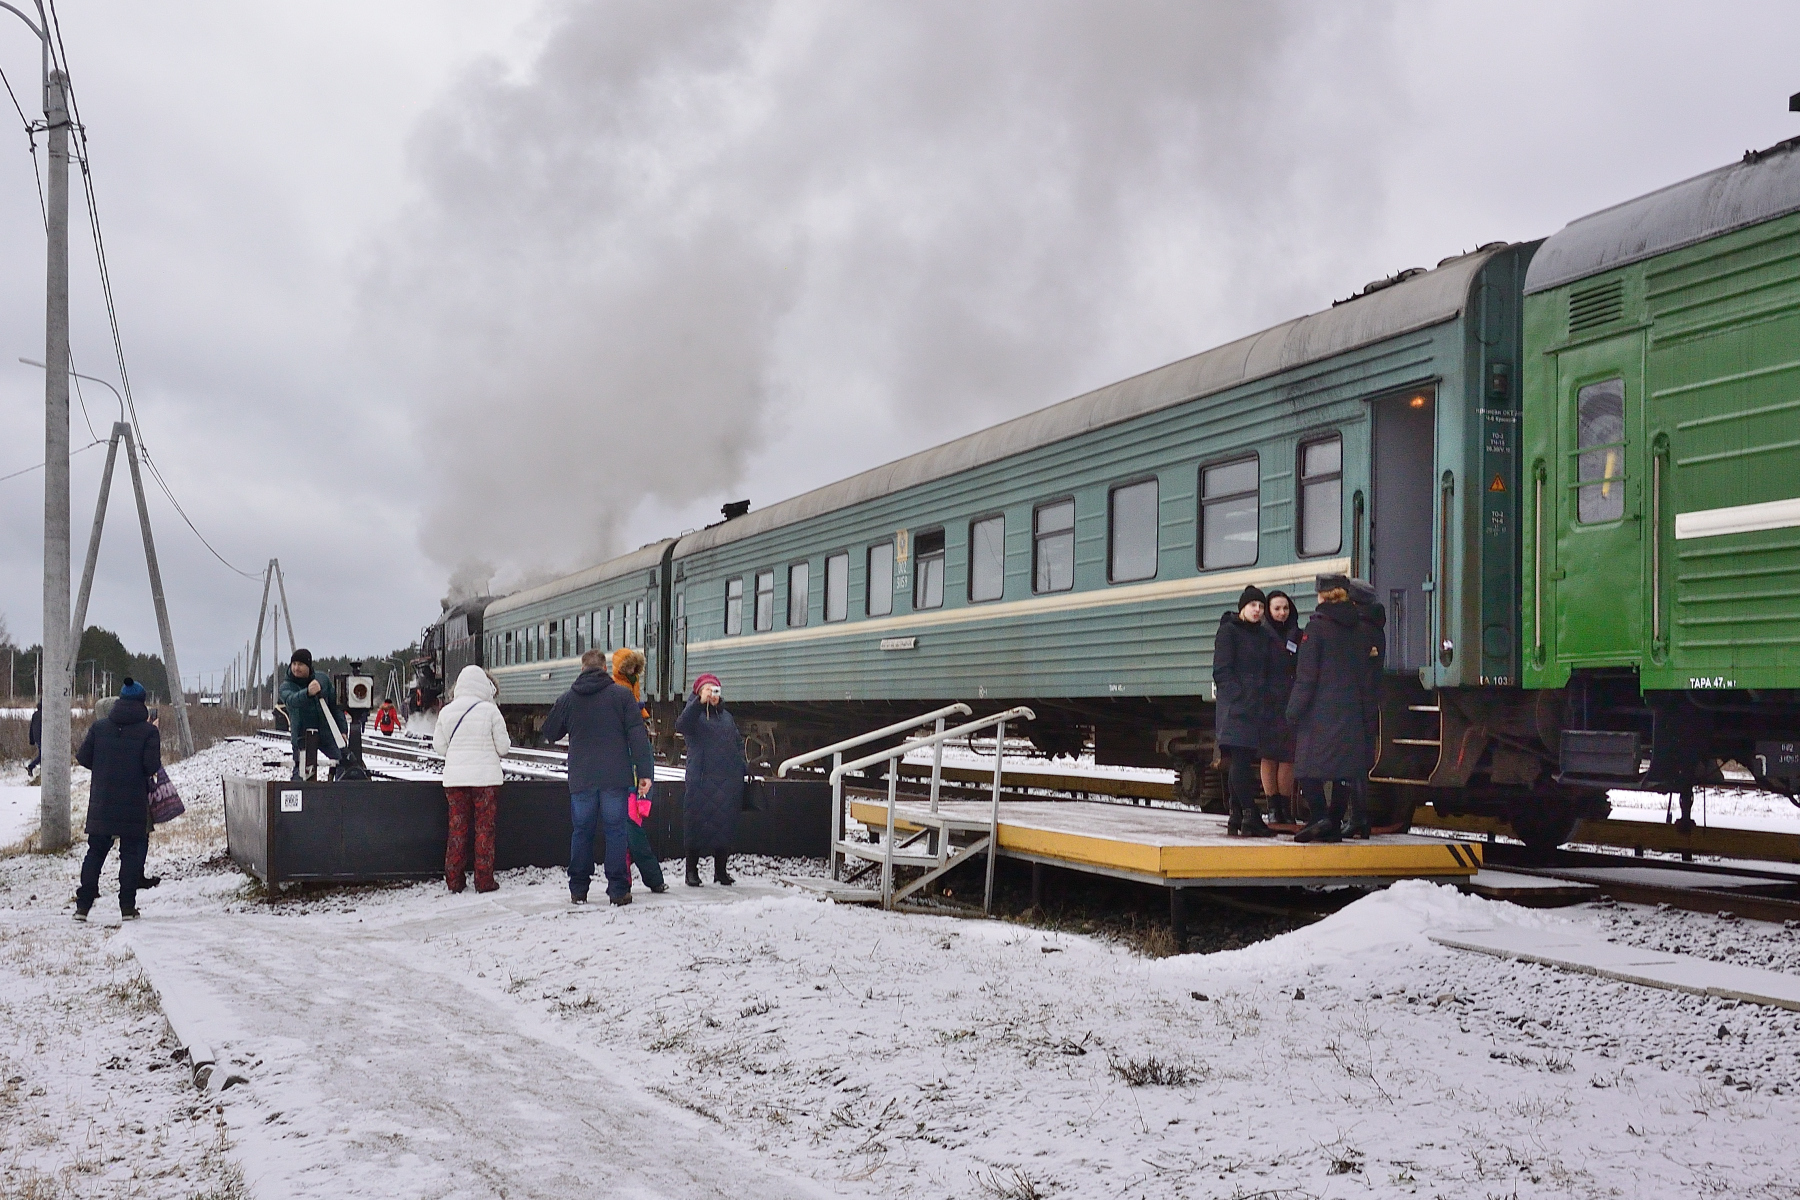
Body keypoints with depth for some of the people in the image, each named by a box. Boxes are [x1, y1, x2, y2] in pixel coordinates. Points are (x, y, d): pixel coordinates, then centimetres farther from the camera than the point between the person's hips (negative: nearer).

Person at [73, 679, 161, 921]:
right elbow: (152, 766, -14)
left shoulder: (99, 726, 2)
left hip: (101, 802, 3)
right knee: (131, 853, 4)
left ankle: (83, 906, 10)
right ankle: (127, 908, 3)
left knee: (95, 852, 12)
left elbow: (83, 757, 2)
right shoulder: (148, 731, -8)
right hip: (134, 804, -3)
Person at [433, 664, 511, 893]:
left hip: (454, 778, 3)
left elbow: (438, 745, 6)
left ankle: (454, 880, 12)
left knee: (457, 828, 10)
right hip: (485, 777, -3)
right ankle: (484, 880, 4)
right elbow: (503, 746, -5)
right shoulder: (490, 711, -9)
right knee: (484, 829, 4)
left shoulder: (446, 711, 2)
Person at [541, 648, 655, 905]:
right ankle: (618, 889, 0)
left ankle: (578, 889, 12)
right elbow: (637, 735, -5)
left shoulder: (566, 699, 6)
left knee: (581, 831, 10)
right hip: (616, 778, -2)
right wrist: (644, 772, -4)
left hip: (581, 778, 2)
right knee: (616, 830, 2)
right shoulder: (623, 695, -1)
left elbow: (550, 735, 19)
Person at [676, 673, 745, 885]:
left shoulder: (726, 716, 19)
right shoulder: (694, 713, 1)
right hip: (701, 779, -5)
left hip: (729, 780, 5)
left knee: (725, 825, 7)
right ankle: (692, 870, 8)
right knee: (697, 824, -3)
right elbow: (681, 726, -22)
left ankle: (720, 870, 17)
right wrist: (699, 703, -32)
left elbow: (738, 741, 28)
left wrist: (740, 766, 14)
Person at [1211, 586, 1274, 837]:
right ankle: (1250, 817, -13)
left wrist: (1263, 701, 9)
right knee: (1240, 760, -12)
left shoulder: (1262, 635, 20)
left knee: (1242, 762, 7)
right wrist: (1242, 697, -15)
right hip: (1235, 706, -7)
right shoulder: (1228, 631, -1)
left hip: (1257, 708, 7)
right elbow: (1222, 671, -8)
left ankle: (1237, 818, 11)